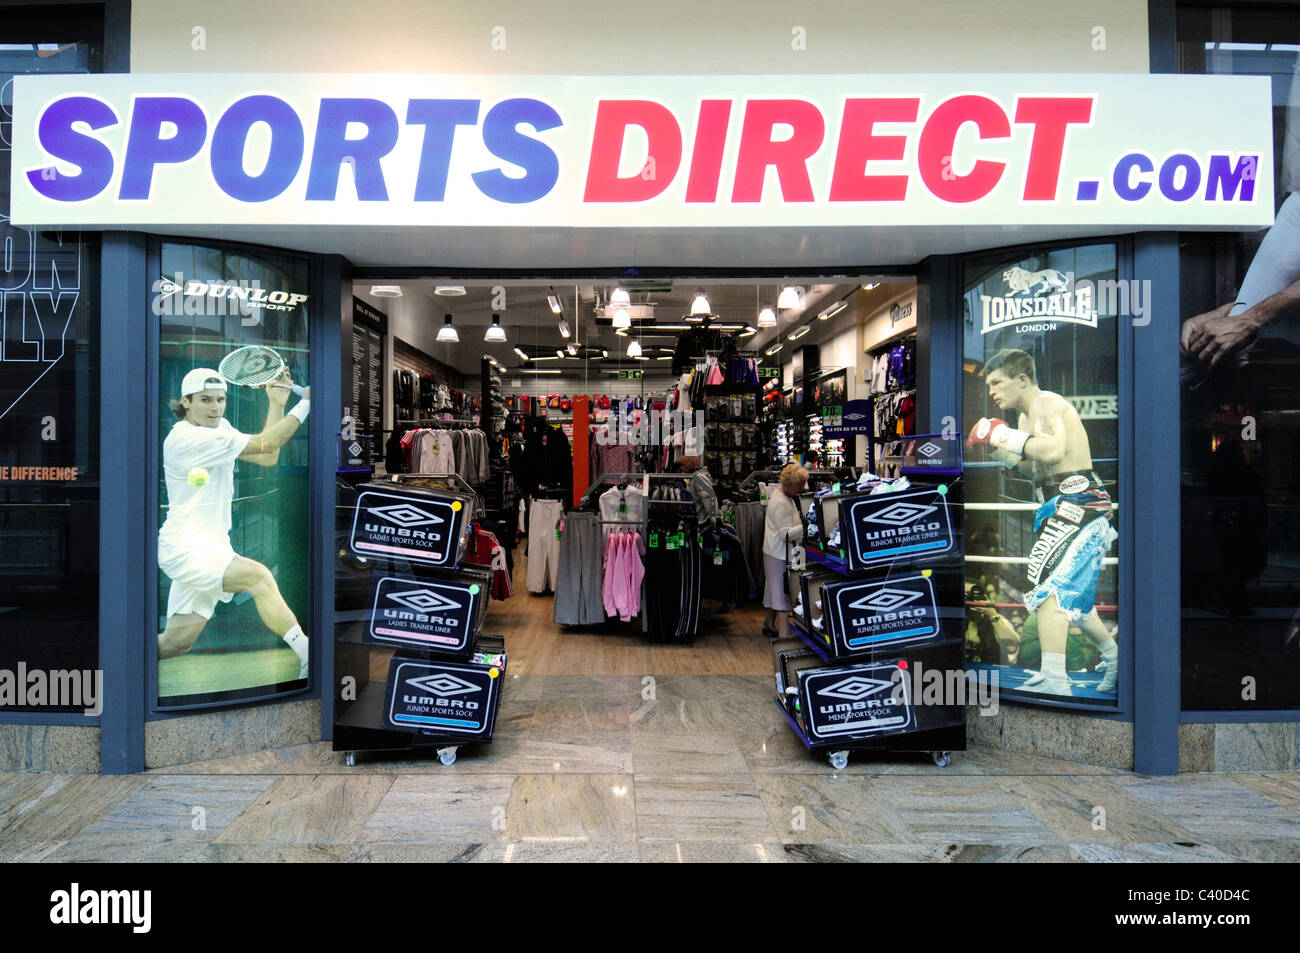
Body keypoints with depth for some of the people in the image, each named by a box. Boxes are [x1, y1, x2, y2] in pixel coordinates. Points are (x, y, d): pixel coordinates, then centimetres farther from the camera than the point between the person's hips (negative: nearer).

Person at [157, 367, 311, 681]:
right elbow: (264, 443, -21)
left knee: (175, 645, 7)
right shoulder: (186, 437, -17)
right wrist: (305, 402, -17)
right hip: (183, 548, -9)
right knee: (258, 576, -27)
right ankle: (309, 659, -25)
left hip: (211, 548, 9)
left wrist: (276, 403, 4)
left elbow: (268, 457, 8)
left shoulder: (219, 428, 11)